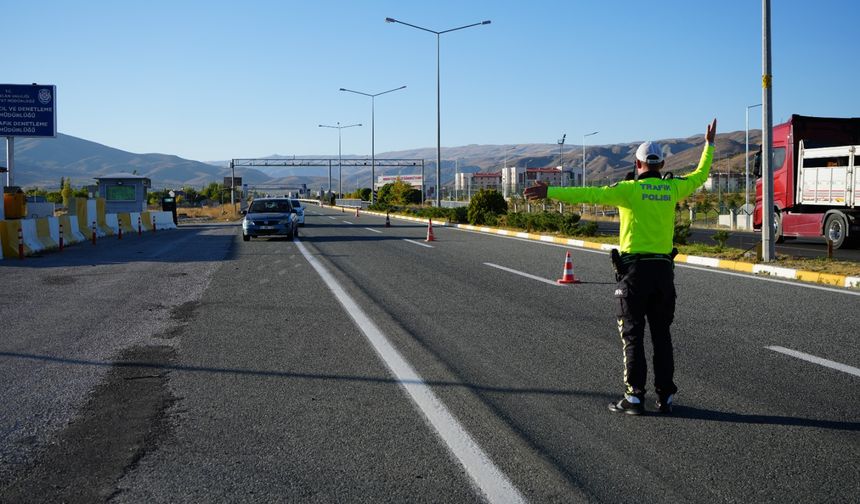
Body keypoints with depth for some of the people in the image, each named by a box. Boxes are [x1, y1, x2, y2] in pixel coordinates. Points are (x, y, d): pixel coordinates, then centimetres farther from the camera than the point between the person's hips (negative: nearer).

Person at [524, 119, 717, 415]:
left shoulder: (629, 189, -8)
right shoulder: (672, 188, 6)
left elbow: (589, 194, -18)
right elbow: (700, 176, 26)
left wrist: (550, 192, -21)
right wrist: (709, 145, 40)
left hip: (635, 269, -4)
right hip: (664, 270, 4)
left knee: (632, 336, 1)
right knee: (661, 335, 11)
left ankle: (635, 397, 0)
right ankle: (665, 397, 13)